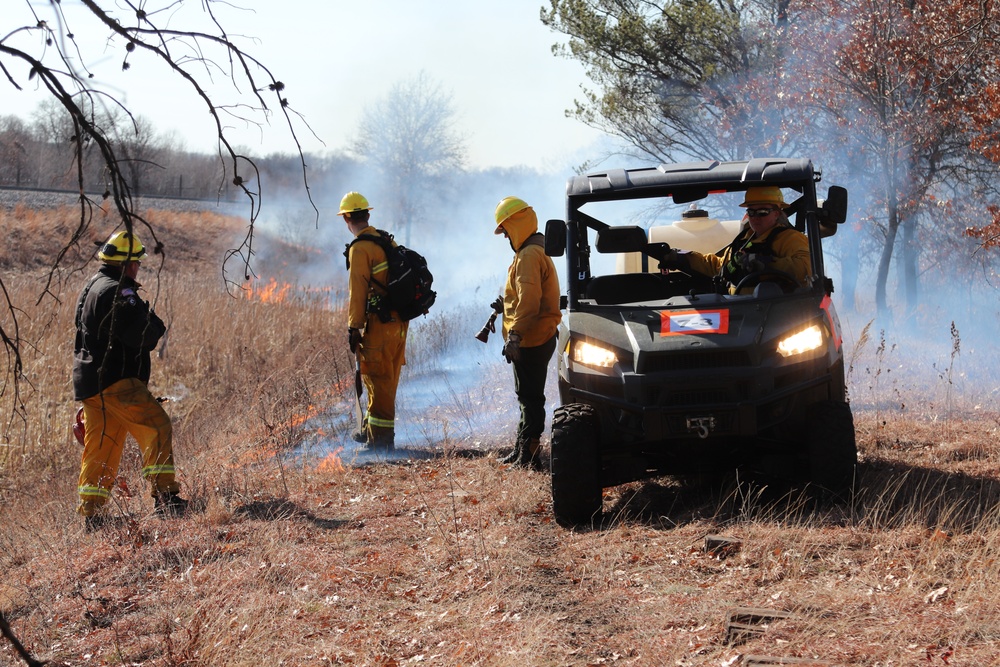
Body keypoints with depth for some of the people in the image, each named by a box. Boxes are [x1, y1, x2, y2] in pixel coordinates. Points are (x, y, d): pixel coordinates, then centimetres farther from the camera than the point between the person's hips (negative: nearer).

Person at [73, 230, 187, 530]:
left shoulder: (91, 287, 19)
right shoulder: (118, 291, -13)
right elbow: (141, 333, -22)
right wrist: (156, 325, -1)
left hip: (90, 382, 10)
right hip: (116, 380, -10)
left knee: (99, 447, 12)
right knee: (157, 427, -13)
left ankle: (91, 514, 12)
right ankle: (165, 497, -22)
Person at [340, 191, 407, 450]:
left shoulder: (360, 249, -13)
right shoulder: (388, 241, 13)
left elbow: (358, 292, -16)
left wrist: (354, 328, -12)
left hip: (380, 323, -9)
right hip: (399, 322, 9)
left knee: (378, 380, -4)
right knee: (387, 379, 17)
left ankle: (381, 438, -3)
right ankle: (372, 430, 30)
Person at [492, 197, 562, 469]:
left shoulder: (528, 255, -17)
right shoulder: (535, 252, 17)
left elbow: (529, 299, -26)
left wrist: (515, 334, -28)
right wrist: (507, 306, 19)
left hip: (530, 341, -11)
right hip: (535, 339, 11)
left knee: (530, 397, -7)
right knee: (527, 396, 18)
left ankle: (528, 456, -5)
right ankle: (521, 450, 27)